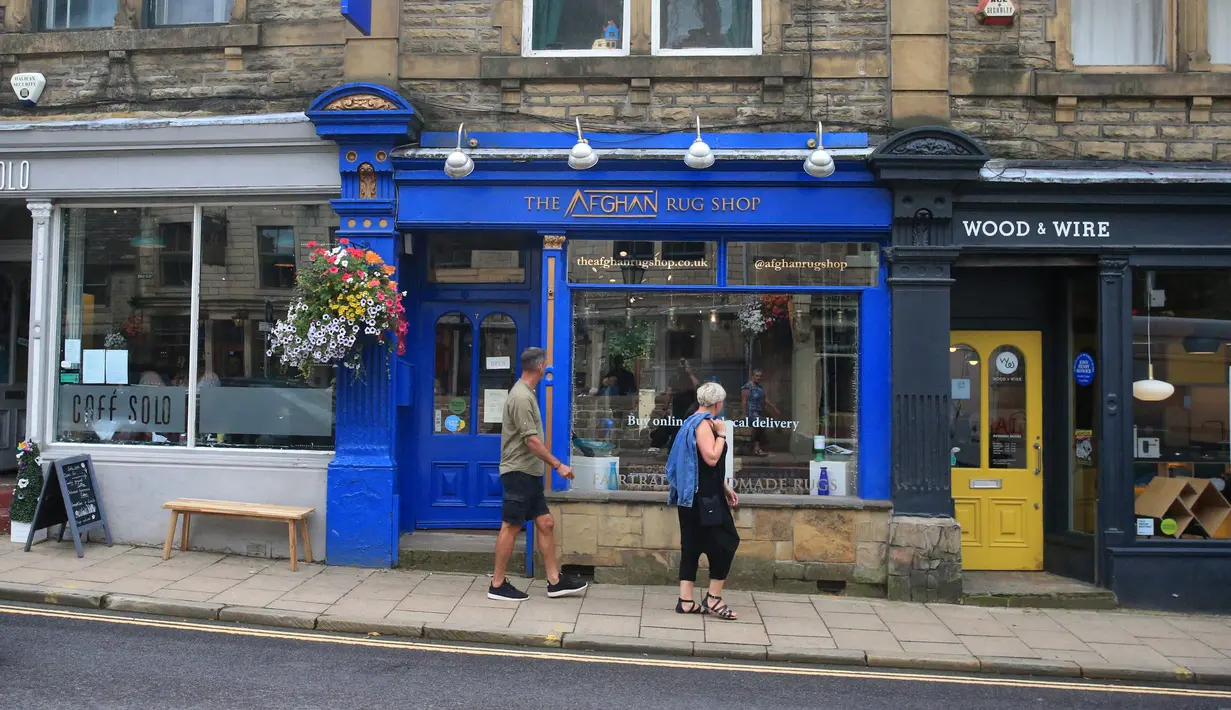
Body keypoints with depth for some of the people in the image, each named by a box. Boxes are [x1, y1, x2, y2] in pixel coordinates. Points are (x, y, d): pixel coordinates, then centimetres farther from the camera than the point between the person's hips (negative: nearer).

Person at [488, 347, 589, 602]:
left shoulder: (526, 393, 14)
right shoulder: (521, 397, -18)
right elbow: (531, 440, -21)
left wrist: (553, 465, 21)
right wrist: (558, 465, -18)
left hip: (530, 473, 10)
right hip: (519, 472, -10)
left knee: (545, 523, 9)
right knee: (511, 526, -3)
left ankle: (555, 581, 13)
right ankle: (498, 585, 5)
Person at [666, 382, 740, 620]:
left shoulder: (694, 422, 18)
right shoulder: (703, 423, -14)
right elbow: (712, 458, -25)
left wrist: (725, 487, 23)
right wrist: (721, 433, -12)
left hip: (692, 495, 10)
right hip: (704, 496, -10)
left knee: (692, 545, 8)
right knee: (725, 542, -4)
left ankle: (686, 600, 9)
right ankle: (713, 599, -1)